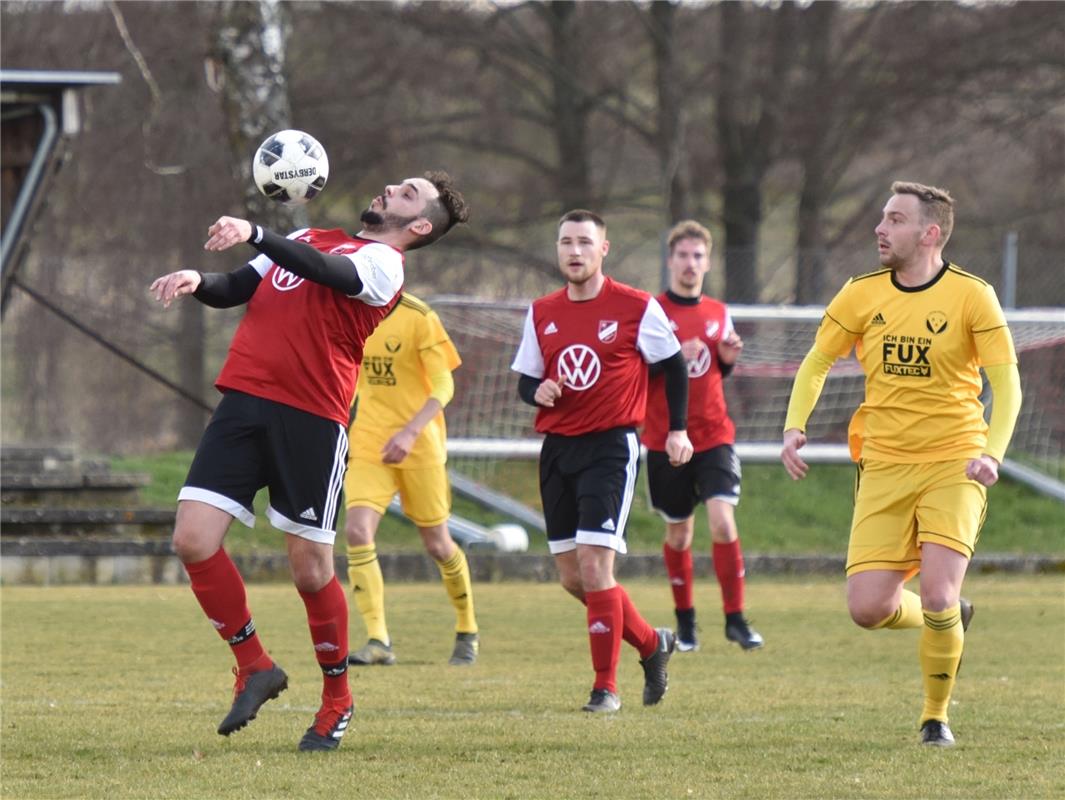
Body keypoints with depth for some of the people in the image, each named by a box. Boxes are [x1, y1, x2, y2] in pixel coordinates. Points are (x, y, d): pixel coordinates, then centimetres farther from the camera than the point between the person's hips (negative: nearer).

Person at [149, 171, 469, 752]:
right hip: (244, 400, 6)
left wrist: (254, 234, -36)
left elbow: (326, 271, -22)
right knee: (193, 541, -6)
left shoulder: (383, 263, -1)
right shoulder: (307, 239, 23)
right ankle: (254, 666, 12)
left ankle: (336, 700, 20)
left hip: (312, 420, -6)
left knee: (309, 568, -1)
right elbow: (235, 290, 20)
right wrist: (197, 283, -3)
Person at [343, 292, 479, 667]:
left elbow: (444, 386, -14)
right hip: (368, 444, 4)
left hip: (419, 447, -4)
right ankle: (378, 642, -16)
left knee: (436, 543, 7)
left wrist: (410, 431, -27)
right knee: (357, 530, -17)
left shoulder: (418, 317, -12)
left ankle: (467, 631, 31)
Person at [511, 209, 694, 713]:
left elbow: (673, 365, 5)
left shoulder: (637, 308, -4)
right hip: (557, 448, 6)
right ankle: (652, 643, 28)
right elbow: (525, 379, 15)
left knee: (593, 566, -15)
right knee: (571, 577, 7)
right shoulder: (542, 313, 9)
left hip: (612, 446, -6)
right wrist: (537, 391, -8)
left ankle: (606, 686, -6)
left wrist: (677, 430, 1)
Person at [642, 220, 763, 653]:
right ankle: (685, 621, 22)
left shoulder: (718, 313, 9)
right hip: (666, 439, -2)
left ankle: (735, 618, -5)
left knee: (723, 522, -14)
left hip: (714, 436, 2)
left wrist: (729, 357, -1)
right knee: (679, 533, 6)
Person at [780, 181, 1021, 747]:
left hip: (953, 466, -3)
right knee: (867, 609, -8)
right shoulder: (861, 295, 3)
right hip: (884, 468, 3)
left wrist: (992, 454, -22)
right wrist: (795, 425, -4)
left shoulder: (972, 296, -6)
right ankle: (949, 619, 26)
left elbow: (1007, 384, -6)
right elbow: (815, 365, 13)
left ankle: (936, 716, 6)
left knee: (937, 594, -18)